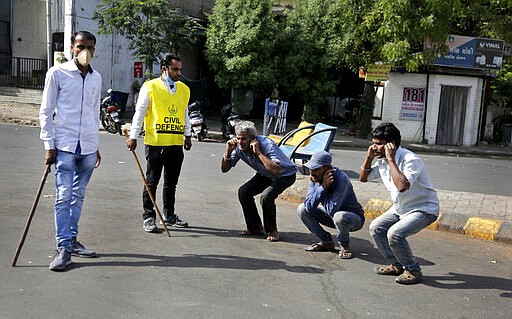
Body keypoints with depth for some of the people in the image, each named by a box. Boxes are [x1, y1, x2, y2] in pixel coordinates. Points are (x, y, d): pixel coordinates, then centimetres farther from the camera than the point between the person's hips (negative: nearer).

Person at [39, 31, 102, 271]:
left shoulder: (96, 78, 12)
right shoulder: (58, 73, -2)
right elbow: (46, 111, -2)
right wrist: (49, 145, -7)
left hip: (88, 147, 5)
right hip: (65, 146, -5)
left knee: (78, 196, 11)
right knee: (63, 197, -6)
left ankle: (72, 240, 21)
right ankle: (63, 248, -1)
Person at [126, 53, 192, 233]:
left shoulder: (184, 89, 12)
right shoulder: (150, 87, -3)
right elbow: (139, 113, -2)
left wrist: (188, 135, 17)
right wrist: (133, 137, -5)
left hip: (176, 143, 5)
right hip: (155, 142, -5)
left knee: (171, 183, 13)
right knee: (151, 182, 3)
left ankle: (169, 216, 25)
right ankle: (148, 218, 12)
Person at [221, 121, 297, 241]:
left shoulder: (266, 145, -34)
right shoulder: (239, 148, -15)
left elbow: (277, 171, -47)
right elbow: (224, 169, -7)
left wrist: (258, 152, -45)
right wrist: (228, 152, -25)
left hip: (285, 175, -7)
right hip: (265, 175, 7)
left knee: (266, 197, -29)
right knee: (243, 192, -11)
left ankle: (272, 231, -5)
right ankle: (255, 227, 7)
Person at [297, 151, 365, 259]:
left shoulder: (341, 180, -30)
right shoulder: (315, 177, -10)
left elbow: (332, 210, -37)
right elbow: (309, 206, -18)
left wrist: (321, 186, -27)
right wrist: (322, 187, -30)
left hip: (354, 217, -7)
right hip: (332, 216, 7)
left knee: (339, 216, -40)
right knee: (302, 209, -6)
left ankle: (344, 246, -7)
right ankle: (326, 242, 6)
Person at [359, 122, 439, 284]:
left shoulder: (411, 160, -27)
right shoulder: (382, 160, -2)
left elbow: (402, 186, -44)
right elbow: (363, 178, 9)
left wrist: (391, 160, -37)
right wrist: (369, 157, -7)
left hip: (424, 209, -9)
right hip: (401, 208, 9)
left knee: (394, 234, -26)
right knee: (375, 228, 1)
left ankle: (414, 271, -4)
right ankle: (397, 265, 16)